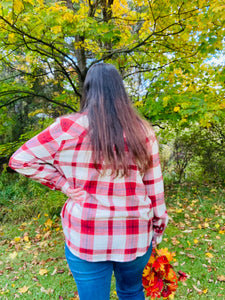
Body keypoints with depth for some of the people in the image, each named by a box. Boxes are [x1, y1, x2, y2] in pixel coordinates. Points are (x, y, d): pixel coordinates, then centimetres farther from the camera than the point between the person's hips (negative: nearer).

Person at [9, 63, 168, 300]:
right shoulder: (143, 131, -6)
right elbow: (154, 186, -1)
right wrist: (158, 227, 11)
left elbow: (20, 160, -6)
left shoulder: (69, 128, -12)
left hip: (86, 238, -2)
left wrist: (64, 184, -4)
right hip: (135, 236, 3)